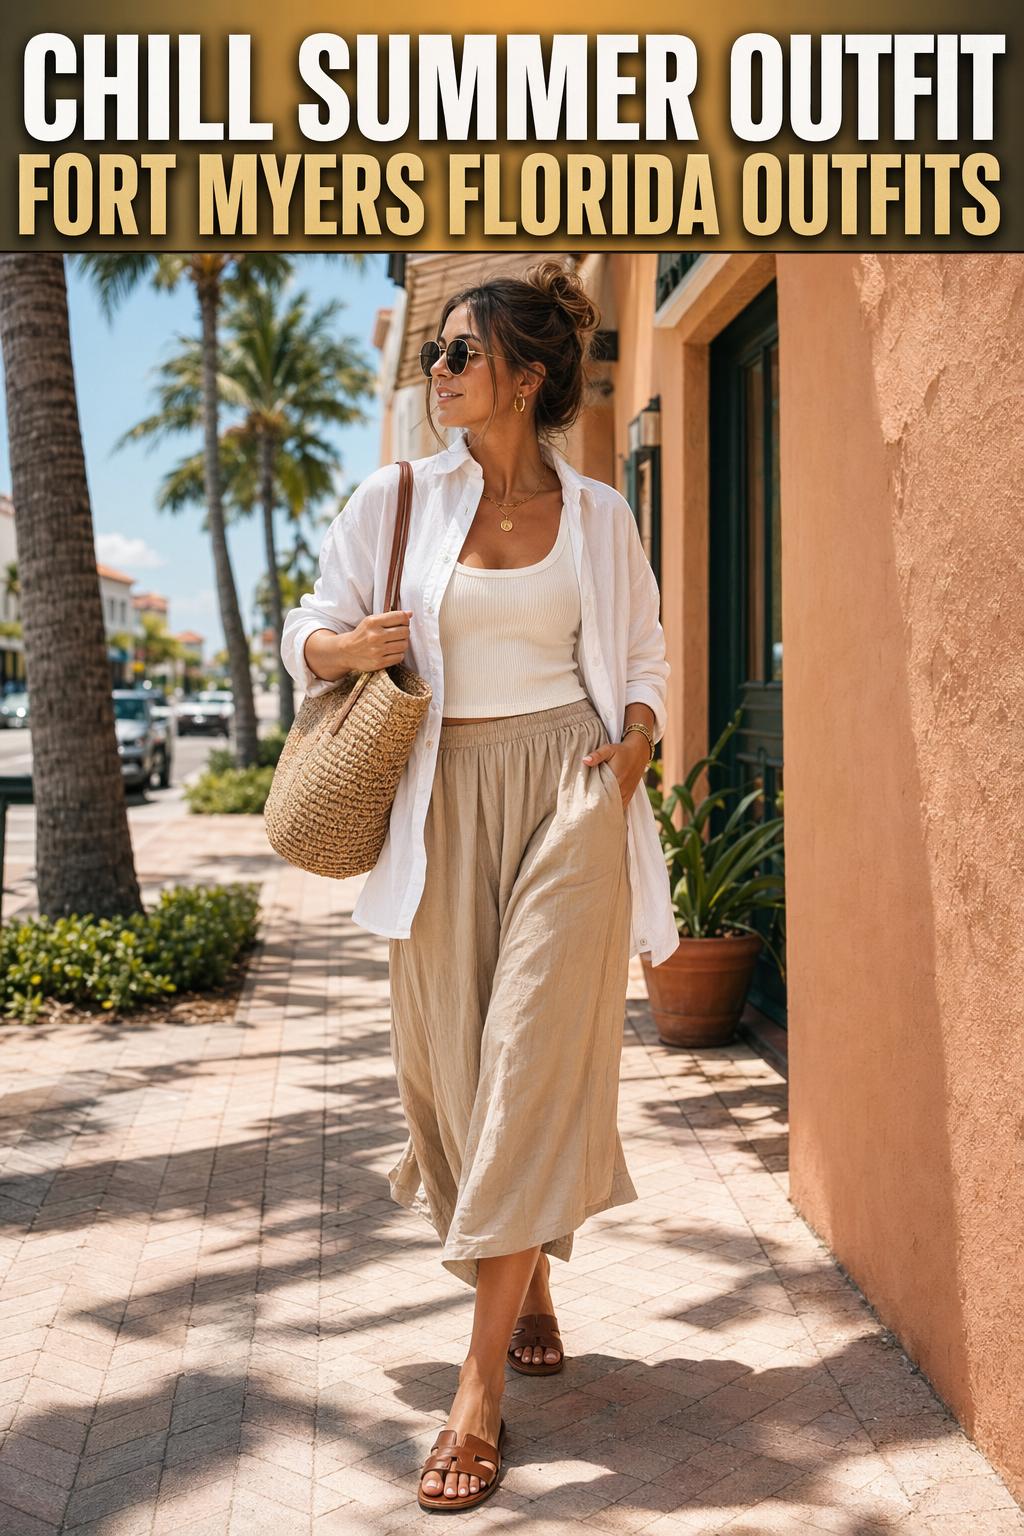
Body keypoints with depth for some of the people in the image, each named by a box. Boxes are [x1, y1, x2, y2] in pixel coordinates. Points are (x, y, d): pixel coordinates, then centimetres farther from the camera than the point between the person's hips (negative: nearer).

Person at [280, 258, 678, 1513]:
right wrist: (349, 644, -11)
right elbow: (308, 631, 12)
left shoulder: (597, 514, 8)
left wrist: (635, 741, -2)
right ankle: (529, 1291, 33)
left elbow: (642, 652, 17)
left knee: (534, 1066, -9)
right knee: (455, 1065, 6)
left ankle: (479, 1389, -4)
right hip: (445, 799, 2)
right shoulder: (397, 501, 7)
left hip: (568, 794, -1)